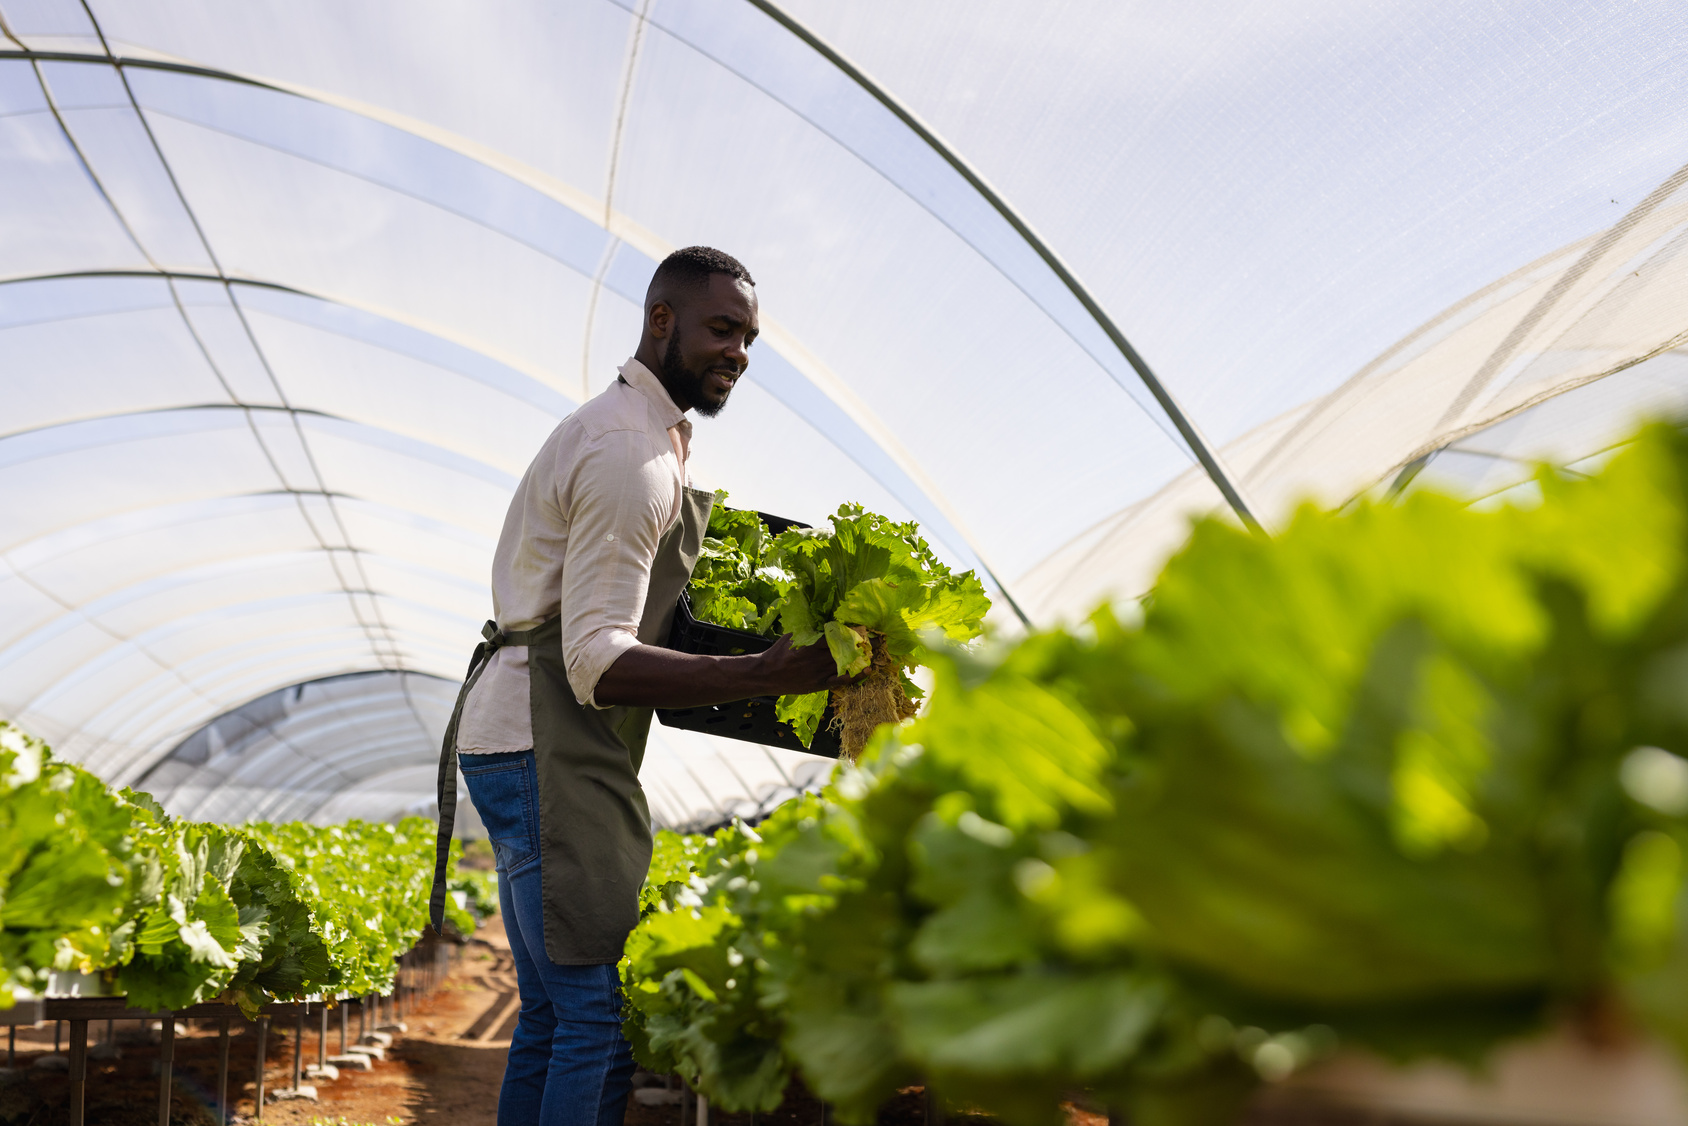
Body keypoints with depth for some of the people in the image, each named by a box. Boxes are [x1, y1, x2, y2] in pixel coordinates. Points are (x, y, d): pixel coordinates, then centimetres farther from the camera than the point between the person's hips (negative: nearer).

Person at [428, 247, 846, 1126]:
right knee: (603, 1014, -12)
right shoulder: (635, 455, -15)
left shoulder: (617, 430, 19)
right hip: (548, 751, -11)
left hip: (527, 747, 11)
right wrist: (763, 675, -30)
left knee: (553, 1014, 13)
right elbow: (599, 662, -22)